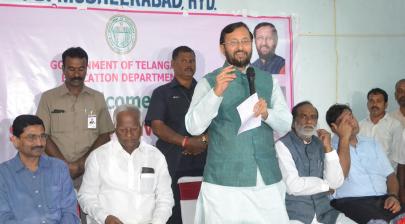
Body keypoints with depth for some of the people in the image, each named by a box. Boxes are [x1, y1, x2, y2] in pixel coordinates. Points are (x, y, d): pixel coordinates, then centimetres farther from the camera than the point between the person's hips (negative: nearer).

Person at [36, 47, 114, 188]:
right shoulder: (48, 97, 6)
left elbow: (105, 135, 5)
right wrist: (66, 165, -9)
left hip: (90, 170, 1)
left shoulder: (97, 98, 9)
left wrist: (82, 163, -8)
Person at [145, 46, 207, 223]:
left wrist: (204, 140, -10)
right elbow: (157, 127, -3)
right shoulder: (162, 93, 9)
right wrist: (187, 142, -12)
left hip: (203, 159, 2)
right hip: (172, 161, -1)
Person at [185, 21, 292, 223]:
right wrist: (216, 92, -25)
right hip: (224, 182, -3)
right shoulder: (209, 82, 0)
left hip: (268, 179, 3)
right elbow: (193, 127, -11)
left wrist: (266, 113, -15)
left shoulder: (269, 80, 11)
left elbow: (286, 124, 7)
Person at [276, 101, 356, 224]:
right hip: (294, 214, -5)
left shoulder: (320, 144, 9)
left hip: (324, 211, 5)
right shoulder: (283, 145, -7)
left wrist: (328, 147, -8)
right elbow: (293, 186, -17)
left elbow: (336, 182, 0)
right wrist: (326, 185, -3)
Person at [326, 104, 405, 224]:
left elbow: (390, 175, 19)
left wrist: (393, 196, -3)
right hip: (350, 202, -5)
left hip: (382, 200, 5)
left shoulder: (372, 143, 21)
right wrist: (344, 138, -9)